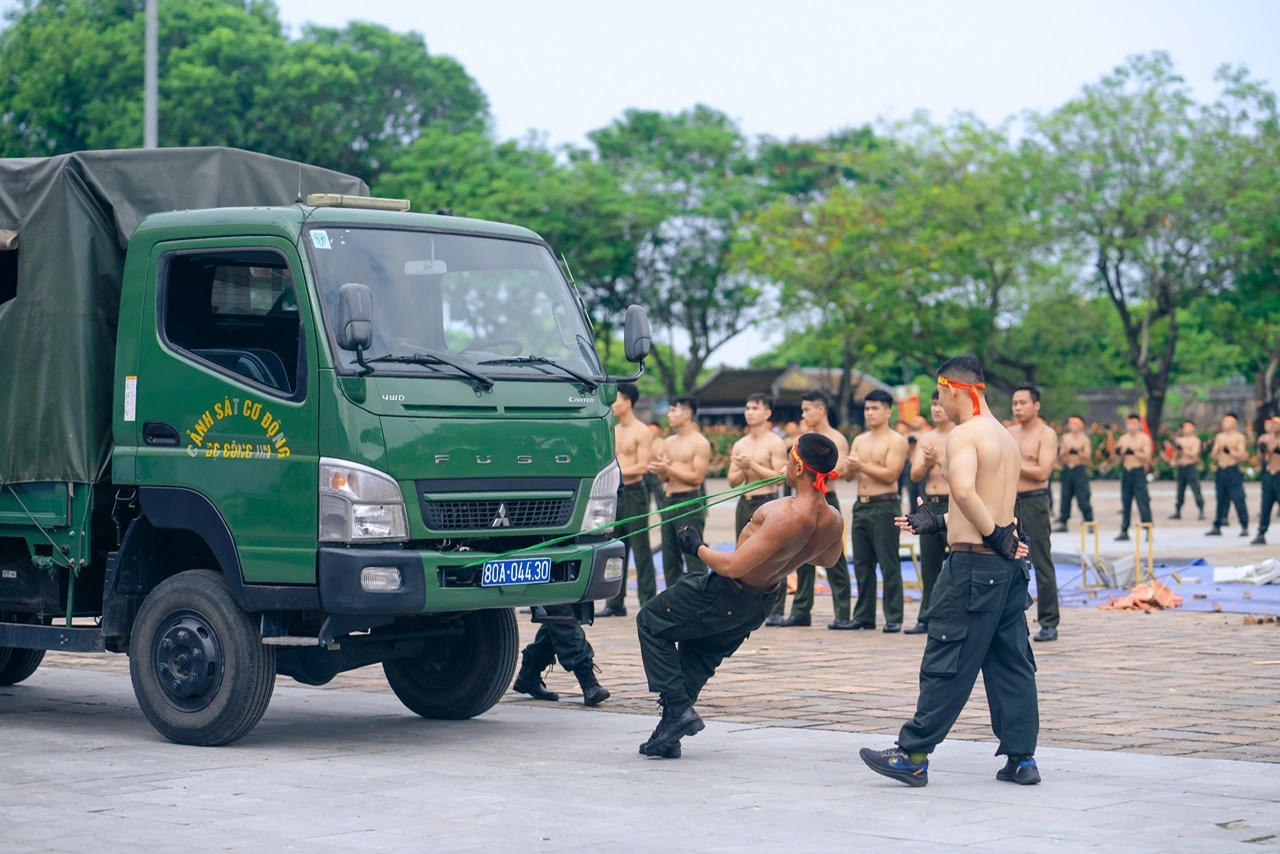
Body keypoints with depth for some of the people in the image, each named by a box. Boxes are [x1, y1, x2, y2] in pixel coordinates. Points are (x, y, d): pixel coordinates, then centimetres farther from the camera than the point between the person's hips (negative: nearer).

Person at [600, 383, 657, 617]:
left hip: (633, 492, -7)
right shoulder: (614, 431, 16)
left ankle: (648, 601, -3)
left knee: (641, 549, -6)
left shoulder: (641, 432, -6)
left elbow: (642, 466, -14)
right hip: (614, 493, 7)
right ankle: (615, 603, 12)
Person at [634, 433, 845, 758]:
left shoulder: (786, 518, -36)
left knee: (650, 623, 10)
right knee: (698, 660, 24)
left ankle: (679, 708, 3)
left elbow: (732, 566, -34)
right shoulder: (833, 522, -12)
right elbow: (828, 559, 13)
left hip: (727, 595, -8)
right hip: (759, 606, 8)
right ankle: (669, 737, 24)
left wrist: (697, 547, -16)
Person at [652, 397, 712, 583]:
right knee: (669, 556, 10)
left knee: (693, 557, -8)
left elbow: (697, 477, -12)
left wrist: (669, 469, -16)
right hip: (668, 501, 8)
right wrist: (660, 471, -5)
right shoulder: (668, 443, 15)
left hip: (689, 501, -8)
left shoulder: (700, 443, -7)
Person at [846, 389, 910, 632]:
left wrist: (862, 466, -17)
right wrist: (850, 467, -10)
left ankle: (894, 618, -4)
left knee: (889, 565, -6)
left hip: (884, 506, -7)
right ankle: (863, 616, 15)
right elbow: (848, 476, 12)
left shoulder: (895, 441, -3)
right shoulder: (859, 440, 16)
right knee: (862, 564, 9)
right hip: (861, 505, 7)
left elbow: (890, 474, -14)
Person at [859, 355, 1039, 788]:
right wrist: (938, 524, 25)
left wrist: (995, 536, -20)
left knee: (946, 664, -3)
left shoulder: (965, 434, -11)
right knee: (1011, 665, 10)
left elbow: (964, 490, -30)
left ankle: (912, 755, 3)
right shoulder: (1006, 438, 17)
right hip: (1008, 567, 9)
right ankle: (1021, 759, 10)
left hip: (973, 563, -8)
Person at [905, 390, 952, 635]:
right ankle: (927, 618, 15)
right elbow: (915, 475, 6)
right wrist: (926, 463, -14)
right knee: (929, 566, 10)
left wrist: (938, 460, -25)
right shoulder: (925, 439, 14)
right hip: (930, 505, 6)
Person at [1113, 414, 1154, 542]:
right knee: (1125, 502, 6)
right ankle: (1124, 531, 9)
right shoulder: (1123, 439, 13)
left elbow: (1147, 457, -10)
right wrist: (1120, 453, -6)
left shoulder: (1144, 438, -1)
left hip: (1138, 472, -5)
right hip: (1126, 472, 5)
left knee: (1143, 502, -9)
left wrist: (1133, 452, -20)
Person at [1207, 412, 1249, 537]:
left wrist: (1230, 451, -21)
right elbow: (1214, 456, 14)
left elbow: (1242, 456, -8)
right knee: (1220, 500, 8)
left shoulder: (1239, 437, -1)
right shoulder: (1219, 437, 13)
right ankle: (1217, 527, 12)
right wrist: (1211, 450, -6)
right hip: (1220, 471, 5)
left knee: (1238, 501, -8)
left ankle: (1244, 528, -6)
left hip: (1233, 471, -5)